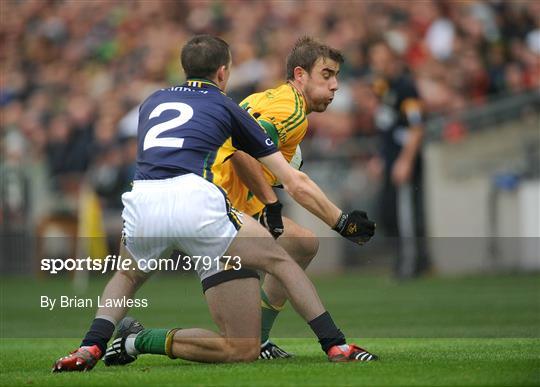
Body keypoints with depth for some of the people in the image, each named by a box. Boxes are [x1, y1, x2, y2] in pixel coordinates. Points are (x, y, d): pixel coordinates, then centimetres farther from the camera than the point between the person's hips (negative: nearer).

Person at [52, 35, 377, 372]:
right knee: (279, 259, 18)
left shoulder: (153, 101, 31)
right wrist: (343, 223, 36)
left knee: (127, 276, 35)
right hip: (195, 202, -3)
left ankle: (91, 347, 11)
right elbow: (296, 185, 24)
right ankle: (336, 346, 3)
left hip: (141, 205, 3)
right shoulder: (226, 107, 22)